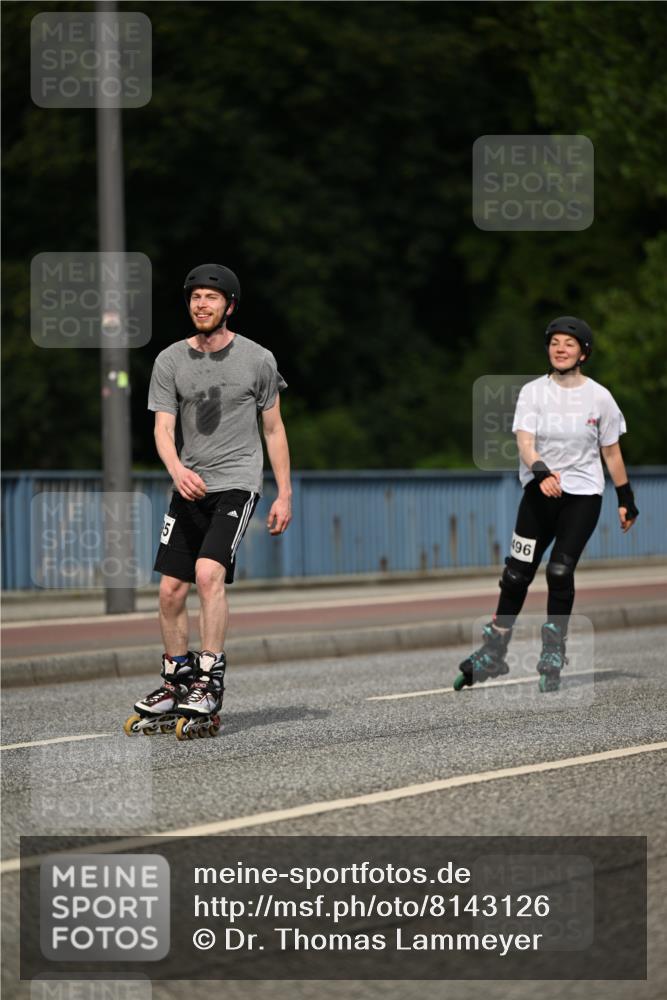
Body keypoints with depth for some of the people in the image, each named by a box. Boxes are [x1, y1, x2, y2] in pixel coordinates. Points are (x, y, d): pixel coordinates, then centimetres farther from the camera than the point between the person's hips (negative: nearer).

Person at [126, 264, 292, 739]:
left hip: (237, 482, -4)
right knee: (171, 589, 3)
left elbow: (274, 429, 7)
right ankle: (177, 684, 19)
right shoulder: (170, 361, 4)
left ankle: (210, 683, -21)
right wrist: (177, 470, -25)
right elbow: (163, 428, -3)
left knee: (209, 572, -23)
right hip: (189, 487, 4)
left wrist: (284, 495, 3)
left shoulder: (257, 359, 0)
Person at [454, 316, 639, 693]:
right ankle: (492, 656, 11)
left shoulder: (600, 397, -1)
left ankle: (553, 659, -2)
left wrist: (626, 500, 10)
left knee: (561, 571, -15)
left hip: (583, 494, -1)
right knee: (517, 574, -1)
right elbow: (525, 442, -16)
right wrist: (540, 471, -35)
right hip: (540, 492, 1)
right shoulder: (533, 392, -3)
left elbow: (611, 451, 8)